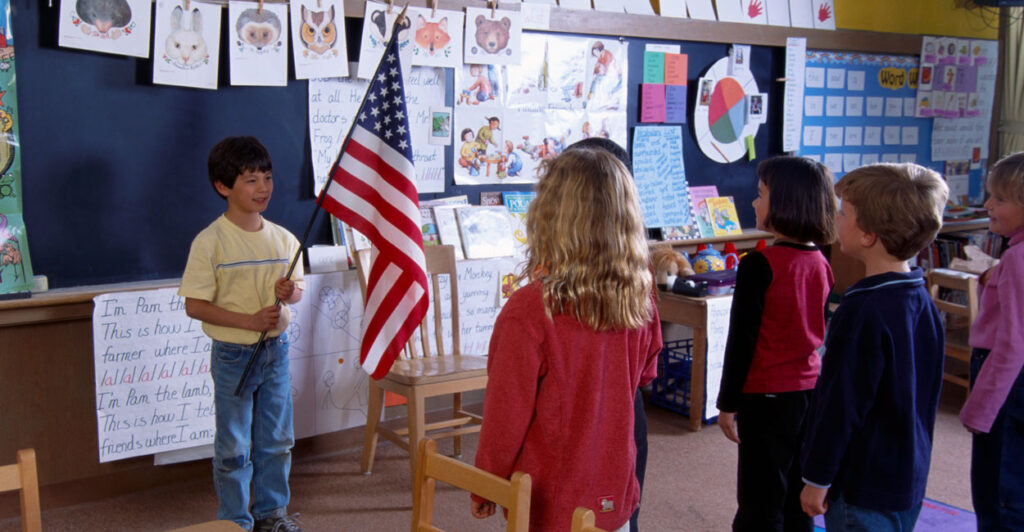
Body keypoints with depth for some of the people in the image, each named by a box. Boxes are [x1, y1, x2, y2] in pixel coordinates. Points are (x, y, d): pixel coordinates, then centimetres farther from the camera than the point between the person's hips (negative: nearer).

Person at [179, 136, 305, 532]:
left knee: (277, 439, 15)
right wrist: (250, 320, -22)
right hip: (233, 355, -5)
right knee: (234, 446, 7)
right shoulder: (210, 242, -14)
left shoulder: (283, 239, 1)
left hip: (276, 350, 5)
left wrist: (289, 292, -12)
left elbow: (296, 288, 13)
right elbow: (194, 305, -14)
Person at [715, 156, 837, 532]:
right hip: (811, 389, 6)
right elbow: (816, 331, 12)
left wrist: (727, 404, -6)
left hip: (767, 398, -6)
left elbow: (741, 340, -14)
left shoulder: (759, 265, -17)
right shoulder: (821, 264, 2)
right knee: (798, 500, 17)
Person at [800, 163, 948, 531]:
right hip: (909, 480, 8)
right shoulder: (922, 301, 2)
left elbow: (841, 404, -21)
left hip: (864, 486, -8)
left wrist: (817, 478, -12)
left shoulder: (863, 312, -25)